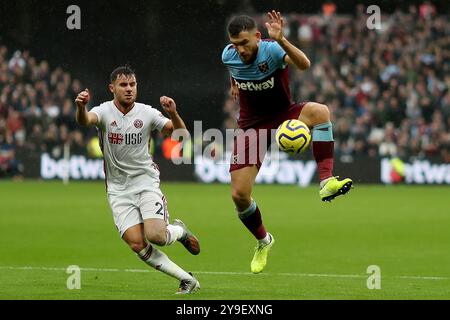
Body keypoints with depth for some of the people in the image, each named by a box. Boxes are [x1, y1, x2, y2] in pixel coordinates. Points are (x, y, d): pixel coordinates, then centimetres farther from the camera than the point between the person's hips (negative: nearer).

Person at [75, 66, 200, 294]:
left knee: (155, 235, -21)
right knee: (136, 243, -14)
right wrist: (81, 108, -54)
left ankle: (179, 231, 16)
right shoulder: (105, 112, -7)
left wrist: (173, 114, -23)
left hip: (146, 182, 0)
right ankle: (186, 279, -2)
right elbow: (85, 120, -30)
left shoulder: (147, 113, -3)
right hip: (118, 190, 0)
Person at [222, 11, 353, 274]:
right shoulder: (228, 56, -10)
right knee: (239, 195, -6)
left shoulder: (271, 50, -24)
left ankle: (327, 182, -39)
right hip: (251, 126, 3)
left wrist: (281, 39, -60)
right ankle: (263, 241, 25)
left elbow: (304, 64, -47)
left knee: (319, 111, -38)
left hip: (283, 118, -3)